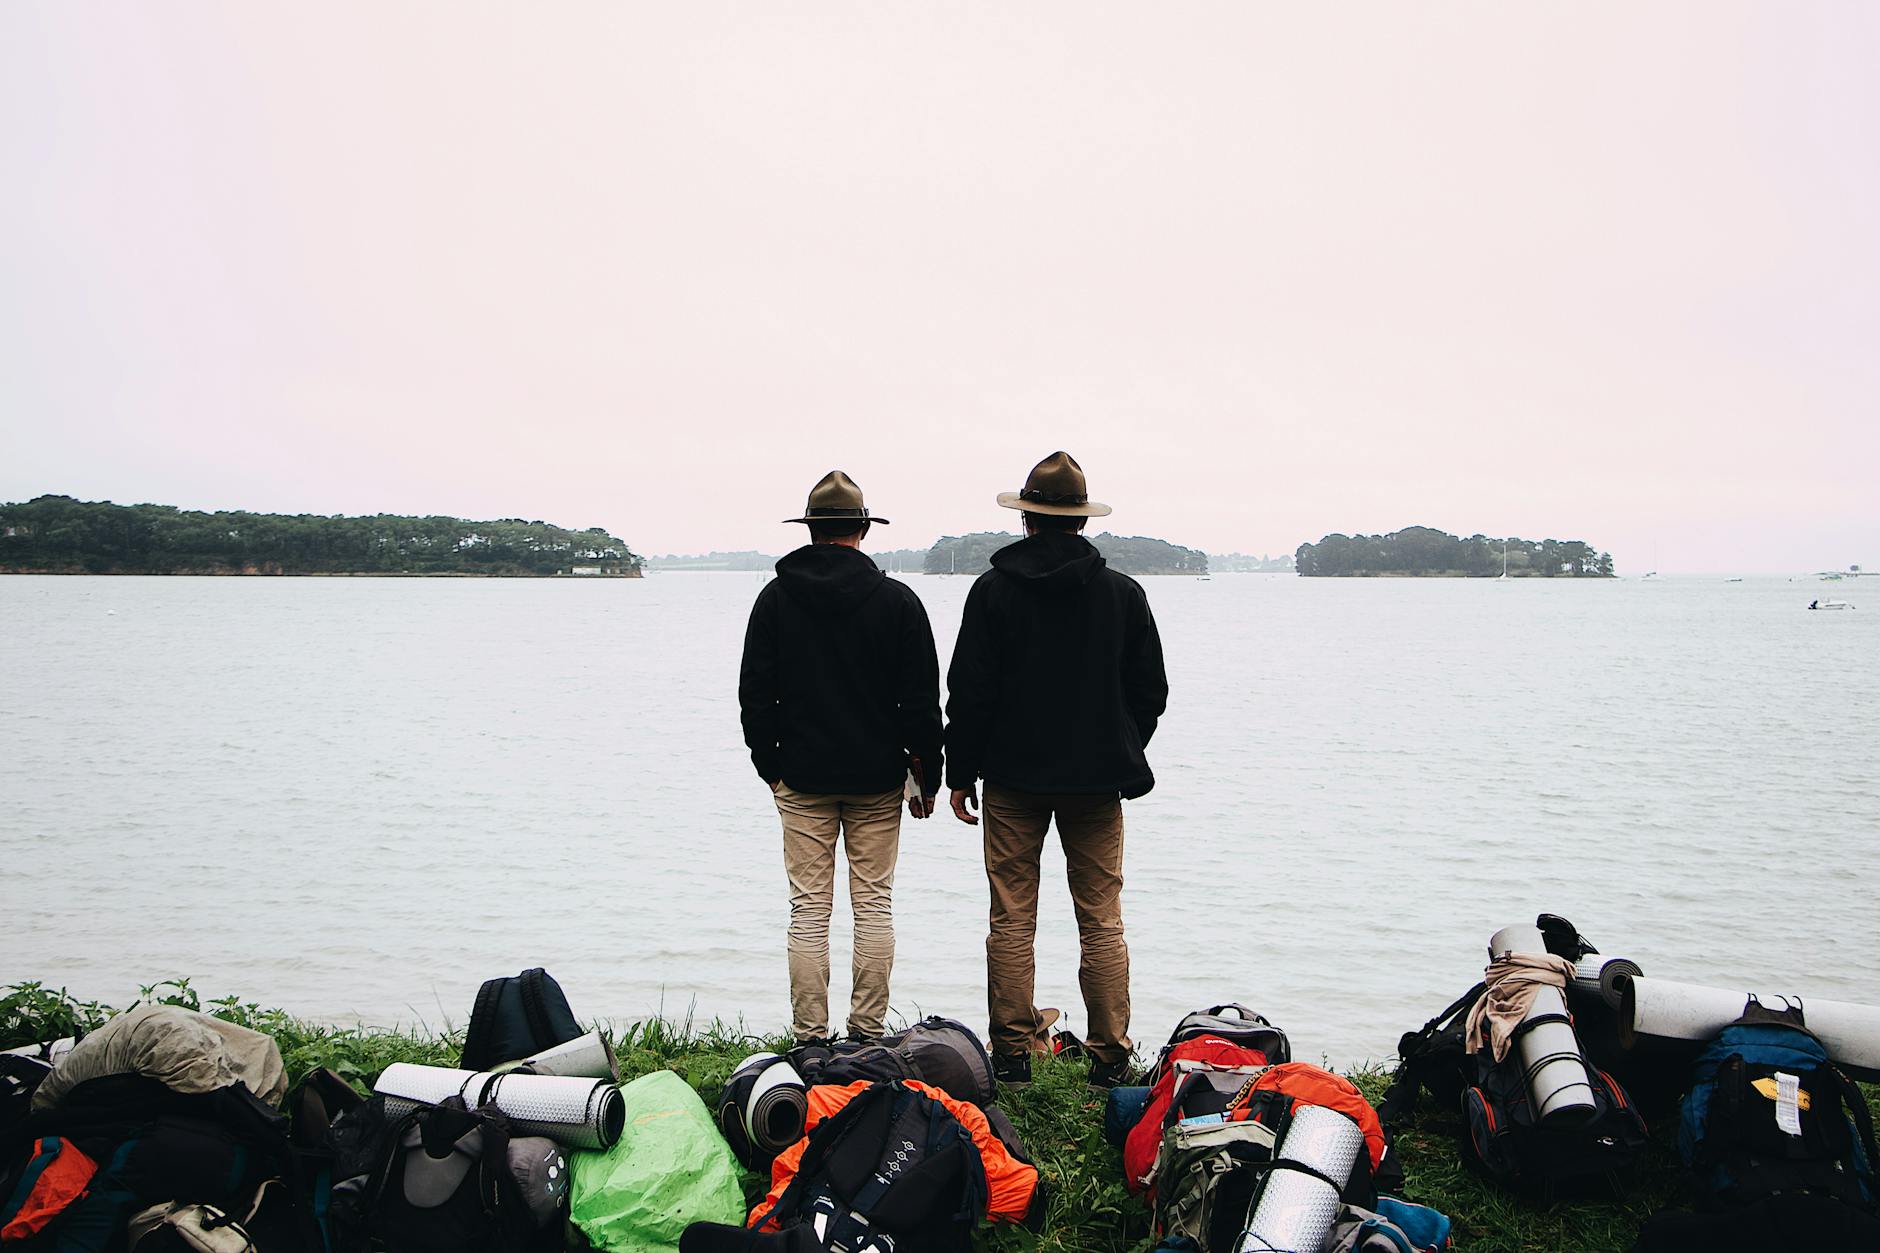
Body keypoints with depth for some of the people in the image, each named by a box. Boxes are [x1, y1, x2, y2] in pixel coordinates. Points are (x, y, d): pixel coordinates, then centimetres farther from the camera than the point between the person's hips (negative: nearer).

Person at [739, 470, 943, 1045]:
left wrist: (770, 766, 13)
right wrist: (925, 776, 6)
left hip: (802, 779, 0)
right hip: (877, 779, 0)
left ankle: (809, 1039, 7)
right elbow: (921, 701, -1)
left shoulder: (775, 598, 0)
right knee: (874, 905, 7)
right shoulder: (897, 600, -2)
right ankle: (869, 1033, 11)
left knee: (809, 910, 4)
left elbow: (754, 694, 3)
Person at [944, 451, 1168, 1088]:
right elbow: (1150, 692, 6)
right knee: (1102, 922, 8)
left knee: (1011, 920, 7)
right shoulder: (1124, 593, 1)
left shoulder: (993, 591, -5)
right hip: (1097, 779, 1)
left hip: (1012, 775, -1)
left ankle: (1011, 1053, 11)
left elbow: (970, 693, -5)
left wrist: (961, 773, 4)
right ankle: (1110, 1058, 11)